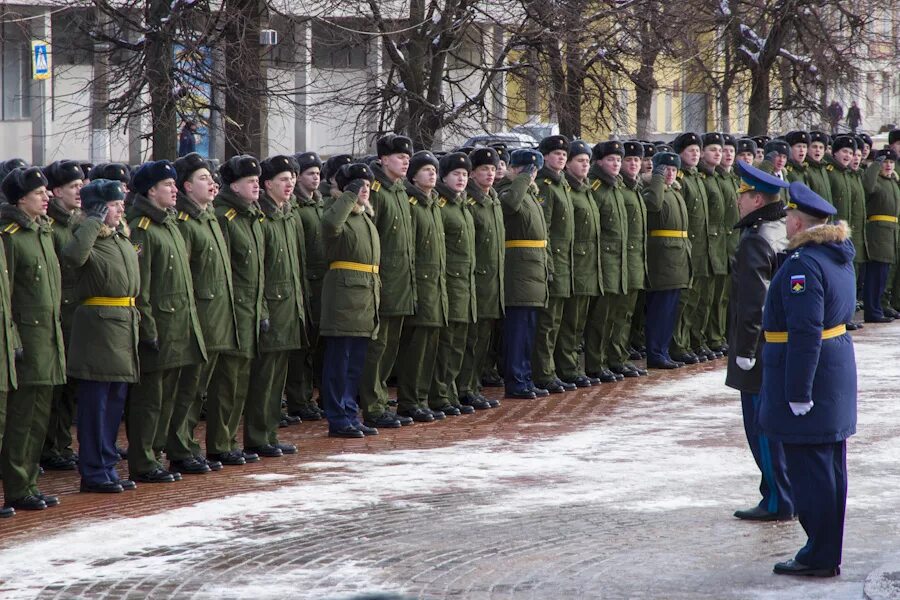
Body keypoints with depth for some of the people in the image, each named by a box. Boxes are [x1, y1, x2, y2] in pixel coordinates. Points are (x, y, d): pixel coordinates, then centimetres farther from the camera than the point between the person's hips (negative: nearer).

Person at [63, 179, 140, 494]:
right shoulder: (88, 241, -11)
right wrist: (94, 223, -26)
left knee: (115, 403, 12)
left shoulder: (124, 241, 15)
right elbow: (72, 256, -36)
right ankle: (93, 473, 3)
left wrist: (134, 318, 18)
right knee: (95, 404, -3)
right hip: (97, 328, -8)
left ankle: (107, 468, 19)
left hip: (125, 326, 8)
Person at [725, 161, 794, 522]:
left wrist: (744, 350, -17)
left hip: (762, 353, -9)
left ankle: (777, 503, 0)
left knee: (762, 427, -3)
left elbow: (753, 301, -22)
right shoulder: (787, 234, 11)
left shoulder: (755, 242, -18)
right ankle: (789, 495, 23)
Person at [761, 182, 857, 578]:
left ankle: (819, 557, 2)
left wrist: (797, 393, -23)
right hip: (838, 369, 10)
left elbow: (805, 334, -26)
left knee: (808, 468, -3)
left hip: (806, 372, -10)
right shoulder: (840, 255, 10)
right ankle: (829, 554, 22)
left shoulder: (803, 266, -21)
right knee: (830, 467, 14)